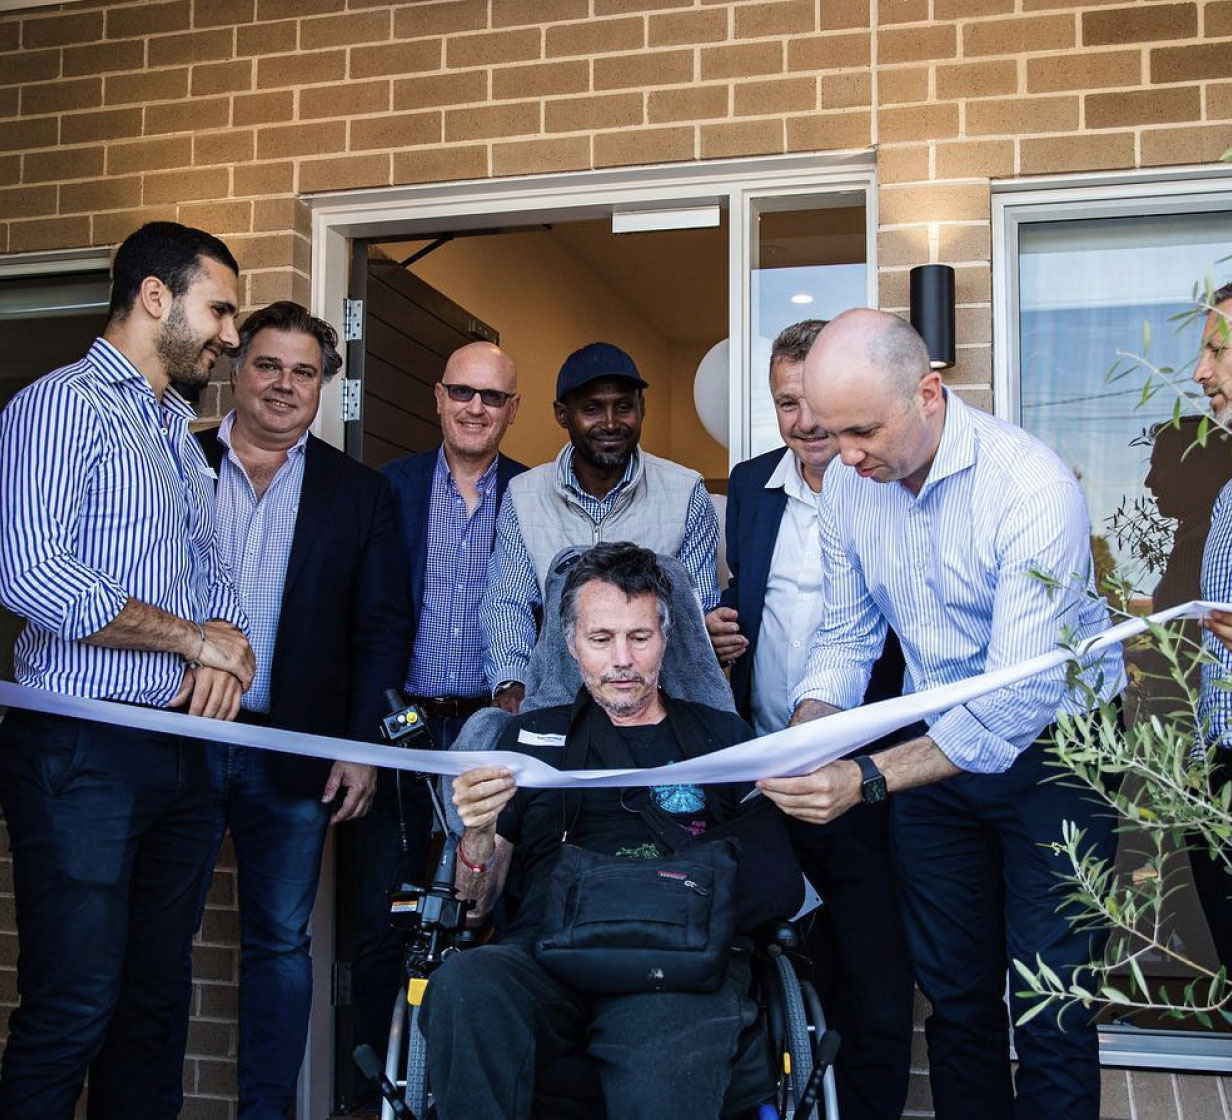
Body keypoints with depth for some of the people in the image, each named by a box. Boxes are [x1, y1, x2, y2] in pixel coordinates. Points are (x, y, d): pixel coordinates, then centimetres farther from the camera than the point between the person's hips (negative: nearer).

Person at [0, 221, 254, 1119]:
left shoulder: (180, 434, 19)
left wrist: (225, 635, -4)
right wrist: (195, 637, -14)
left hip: (180, 750, 8)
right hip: (82, 750, -8)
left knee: (153, 1001, 13)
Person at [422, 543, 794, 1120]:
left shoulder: (722, 735, 20)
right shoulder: (533, 736, 22)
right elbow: (476, 900, 17)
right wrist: (478, 834, -6)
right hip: (544, 951, 3)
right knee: (461, 986, -33)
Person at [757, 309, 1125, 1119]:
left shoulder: (1033, 488, -27)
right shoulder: (850, 480, -6)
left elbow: (1018, 697, -31)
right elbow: (848, 635, 2)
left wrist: (867, 779, -40)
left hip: (1049, 750, -5)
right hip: (937, 748, 5)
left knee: (1051, 1015, -1)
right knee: (954, 991, 15)